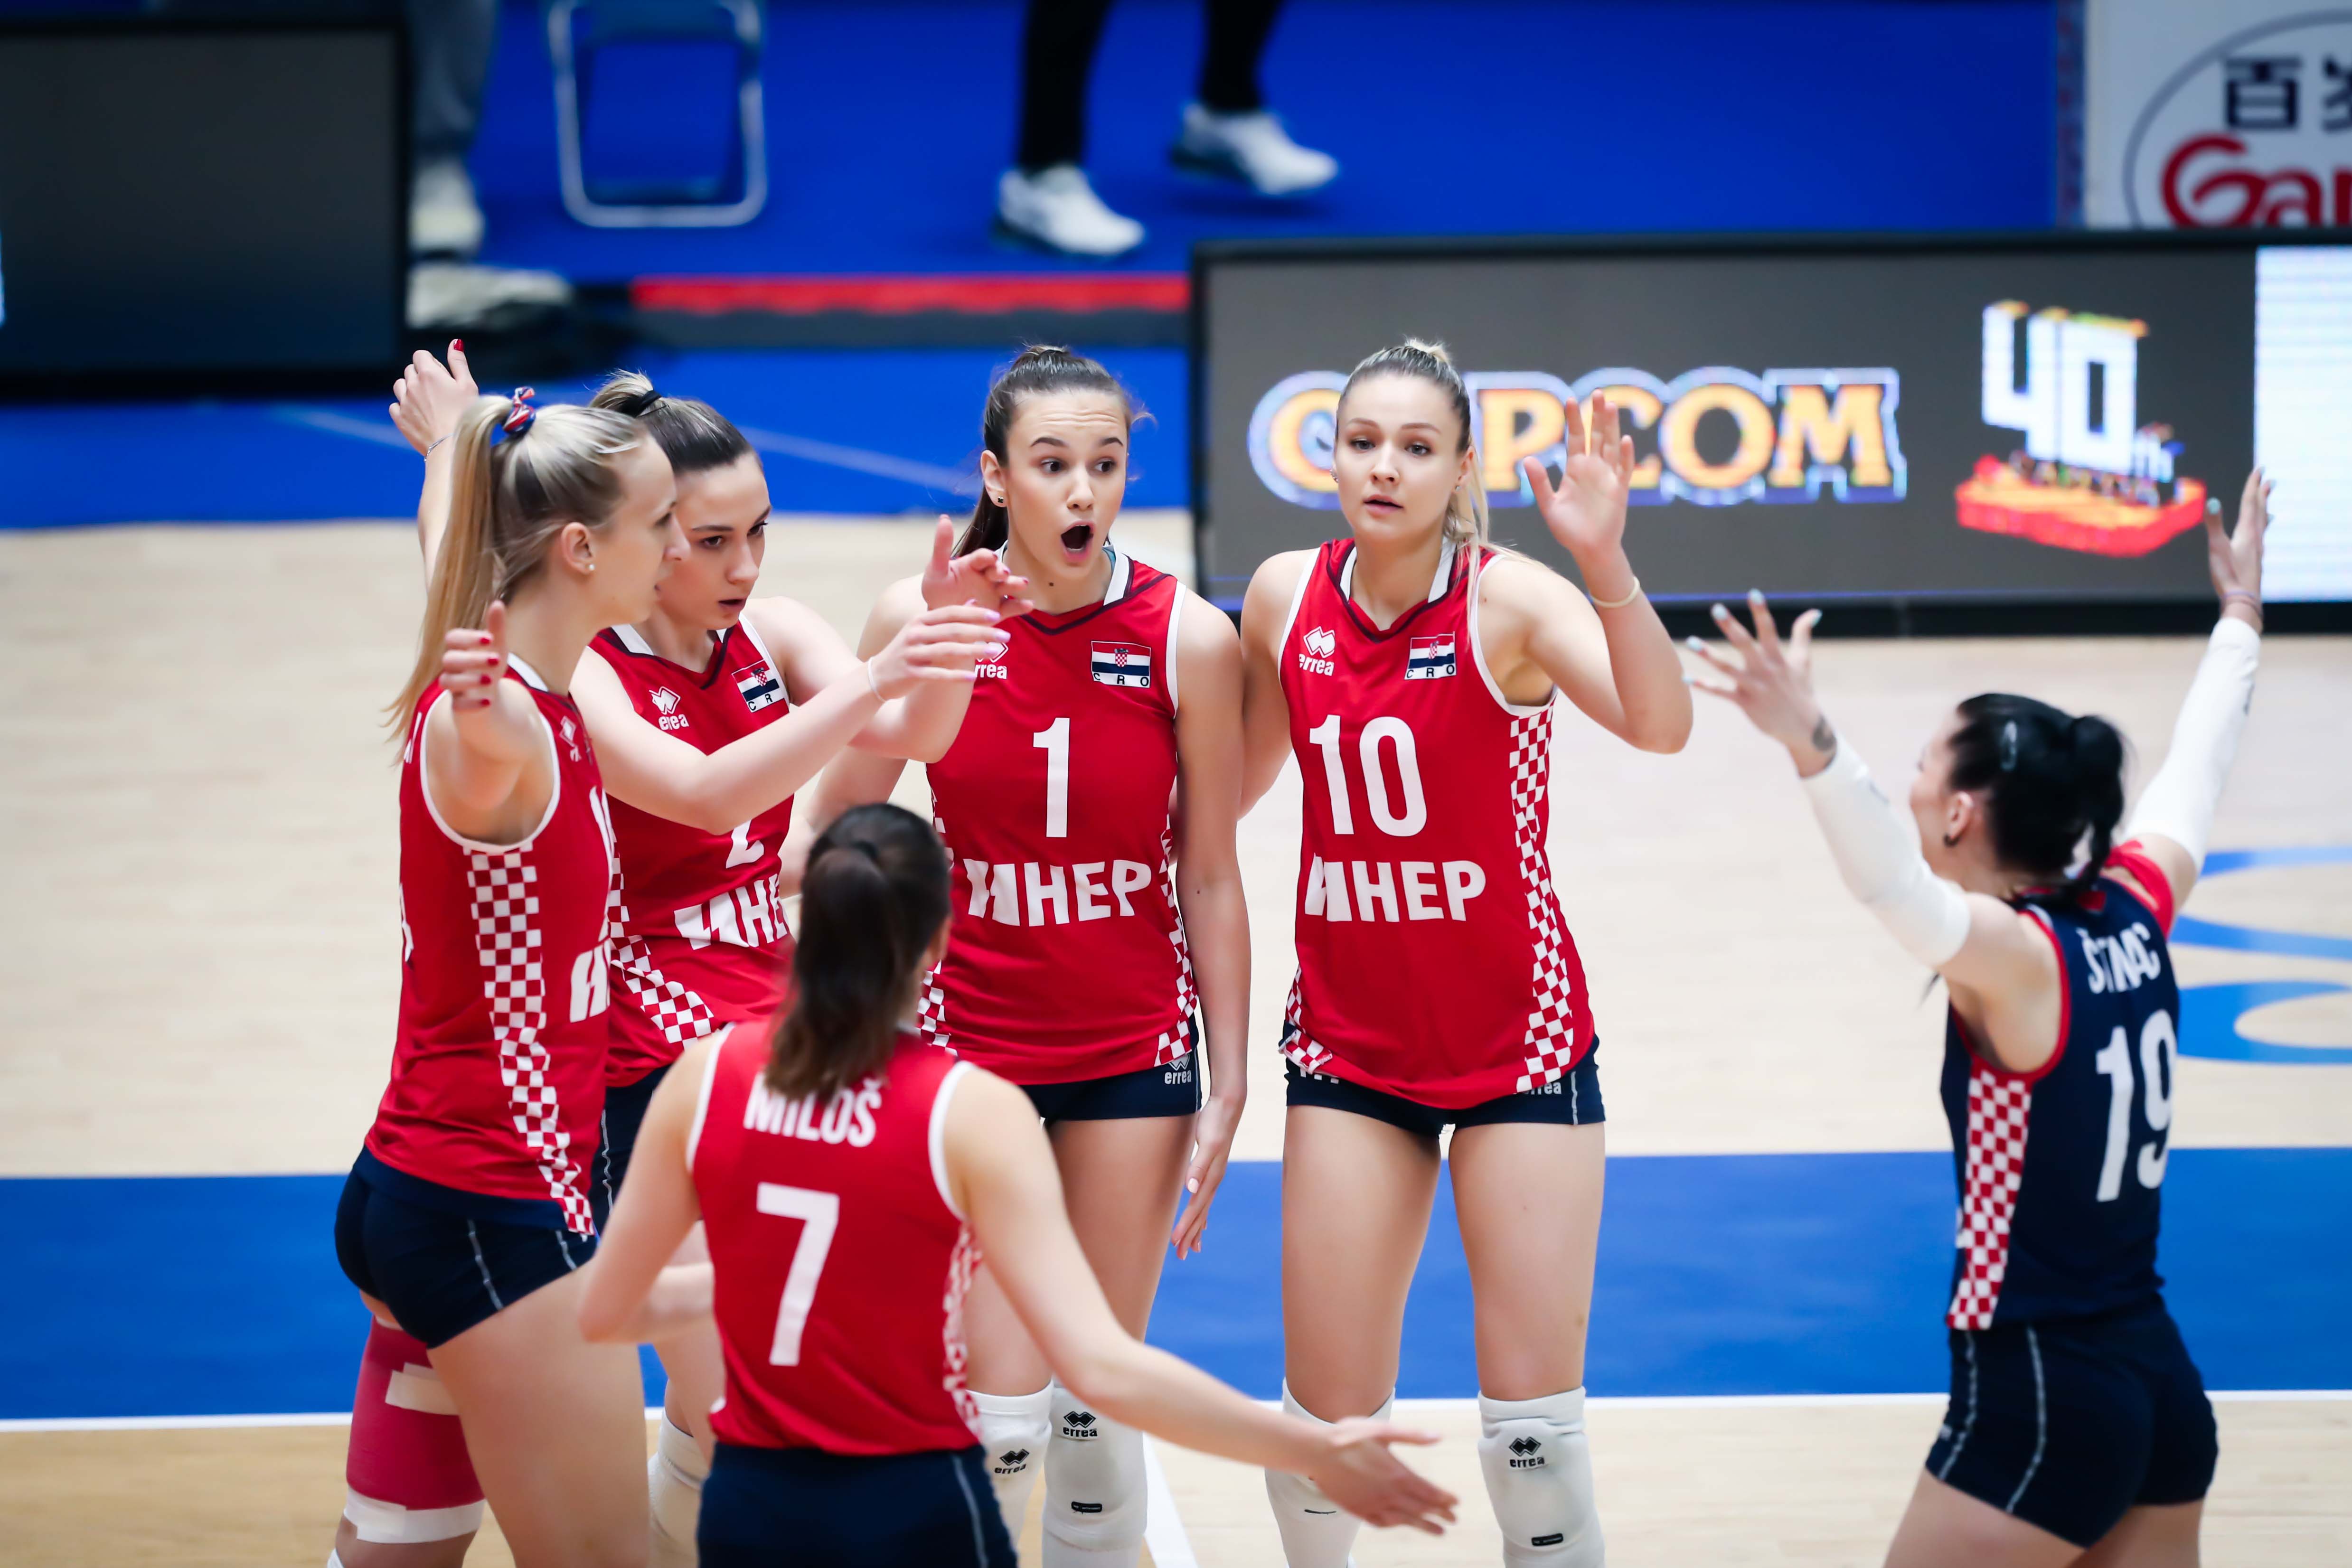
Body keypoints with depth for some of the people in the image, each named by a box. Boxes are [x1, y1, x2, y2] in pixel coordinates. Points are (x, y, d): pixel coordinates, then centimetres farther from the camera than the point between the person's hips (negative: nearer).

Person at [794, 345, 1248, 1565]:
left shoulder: (1188, 639, -9)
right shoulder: (922, 620, -8)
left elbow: (1211, 880, -1)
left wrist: (1227, 1088, -1)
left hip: (1135, 1048, 1)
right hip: (968, 1035, -1)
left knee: (1095, 1403, 7)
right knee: (998, 1416, -7)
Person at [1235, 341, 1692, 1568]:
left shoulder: (1508, 599, -14)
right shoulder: (1285, 596, -1)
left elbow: (1660, 726, -33)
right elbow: (1240, 779, 16)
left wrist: (1604, 561, -46)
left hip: (1517, 1033, -3)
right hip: (1348, 1038, 3)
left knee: (1533, 1414, -4)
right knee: (1326, 1410, 2)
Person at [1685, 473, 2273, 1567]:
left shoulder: (2014, 955, -16)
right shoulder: (2133, 909, 5)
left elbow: (1891, 885, -38)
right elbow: (2192, 774, 24)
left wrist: (1814, 748, -55)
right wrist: (2240, 618, 40)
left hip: (2040, 1403, -8)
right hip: (2163, 1386, 8)